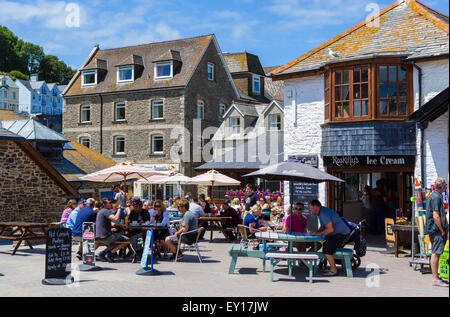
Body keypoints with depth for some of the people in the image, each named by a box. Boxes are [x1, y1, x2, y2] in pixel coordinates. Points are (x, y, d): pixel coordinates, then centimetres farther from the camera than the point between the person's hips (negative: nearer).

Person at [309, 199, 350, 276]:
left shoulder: (324, 213, -21)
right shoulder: (322, 211, 13)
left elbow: (330, 229, -26)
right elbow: (323, 226, 25)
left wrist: (319, 233, -15)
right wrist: (317, 232, 9)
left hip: (340, 233, -11)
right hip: (337, 233, 11)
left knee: (327, 249, -16)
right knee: (325, 247, 15)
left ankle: (333, 270, -6)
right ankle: (332, 268, 21)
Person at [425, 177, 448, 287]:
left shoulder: (435, 195, 18)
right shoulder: (436, 197, -15)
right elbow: (435, 216, -20)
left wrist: (444, 228, 21)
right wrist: (442, 230, -15)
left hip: (436, 229, 11)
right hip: (436, 229, -11)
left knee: (436, 253, 15)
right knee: (435, 253, -10)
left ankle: (436, 277, 22)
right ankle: (435, 279, -9)